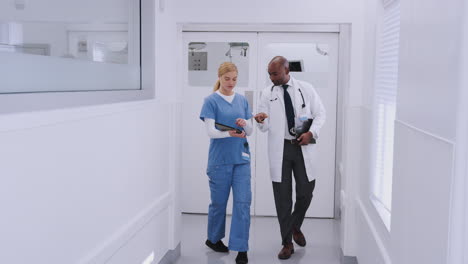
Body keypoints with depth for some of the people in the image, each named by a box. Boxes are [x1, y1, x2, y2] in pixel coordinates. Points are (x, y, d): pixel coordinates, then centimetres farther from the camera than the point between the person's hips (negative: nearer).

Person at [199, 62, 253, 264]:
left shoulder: (242, 100, 9)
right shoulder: (211, 101, -3)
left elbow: (250, 131, 9)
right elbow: (211, 131, -12)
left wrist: (245, 124, -15)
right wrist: (231, 133, -30)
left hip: (241, 158, 3)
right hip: (220, 159, -3)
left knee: (243, 202, -4)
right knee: (219, 202, 10)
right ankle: (213, 239, 32)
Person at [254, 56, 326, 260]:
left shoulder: (306, 89, 2)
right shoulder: (267, 93, 3)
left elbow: (320, 114, 7)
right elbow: (265, 127, 3)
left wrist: (312, 132, -10)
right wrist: (261, 121, -21)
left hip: (303, 146, 0)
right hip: (279, 149, 0)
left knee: (306, 192, 2)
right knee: (282, 196, 3)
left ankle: (295, 227, 33)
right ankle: (287, 243, 16)